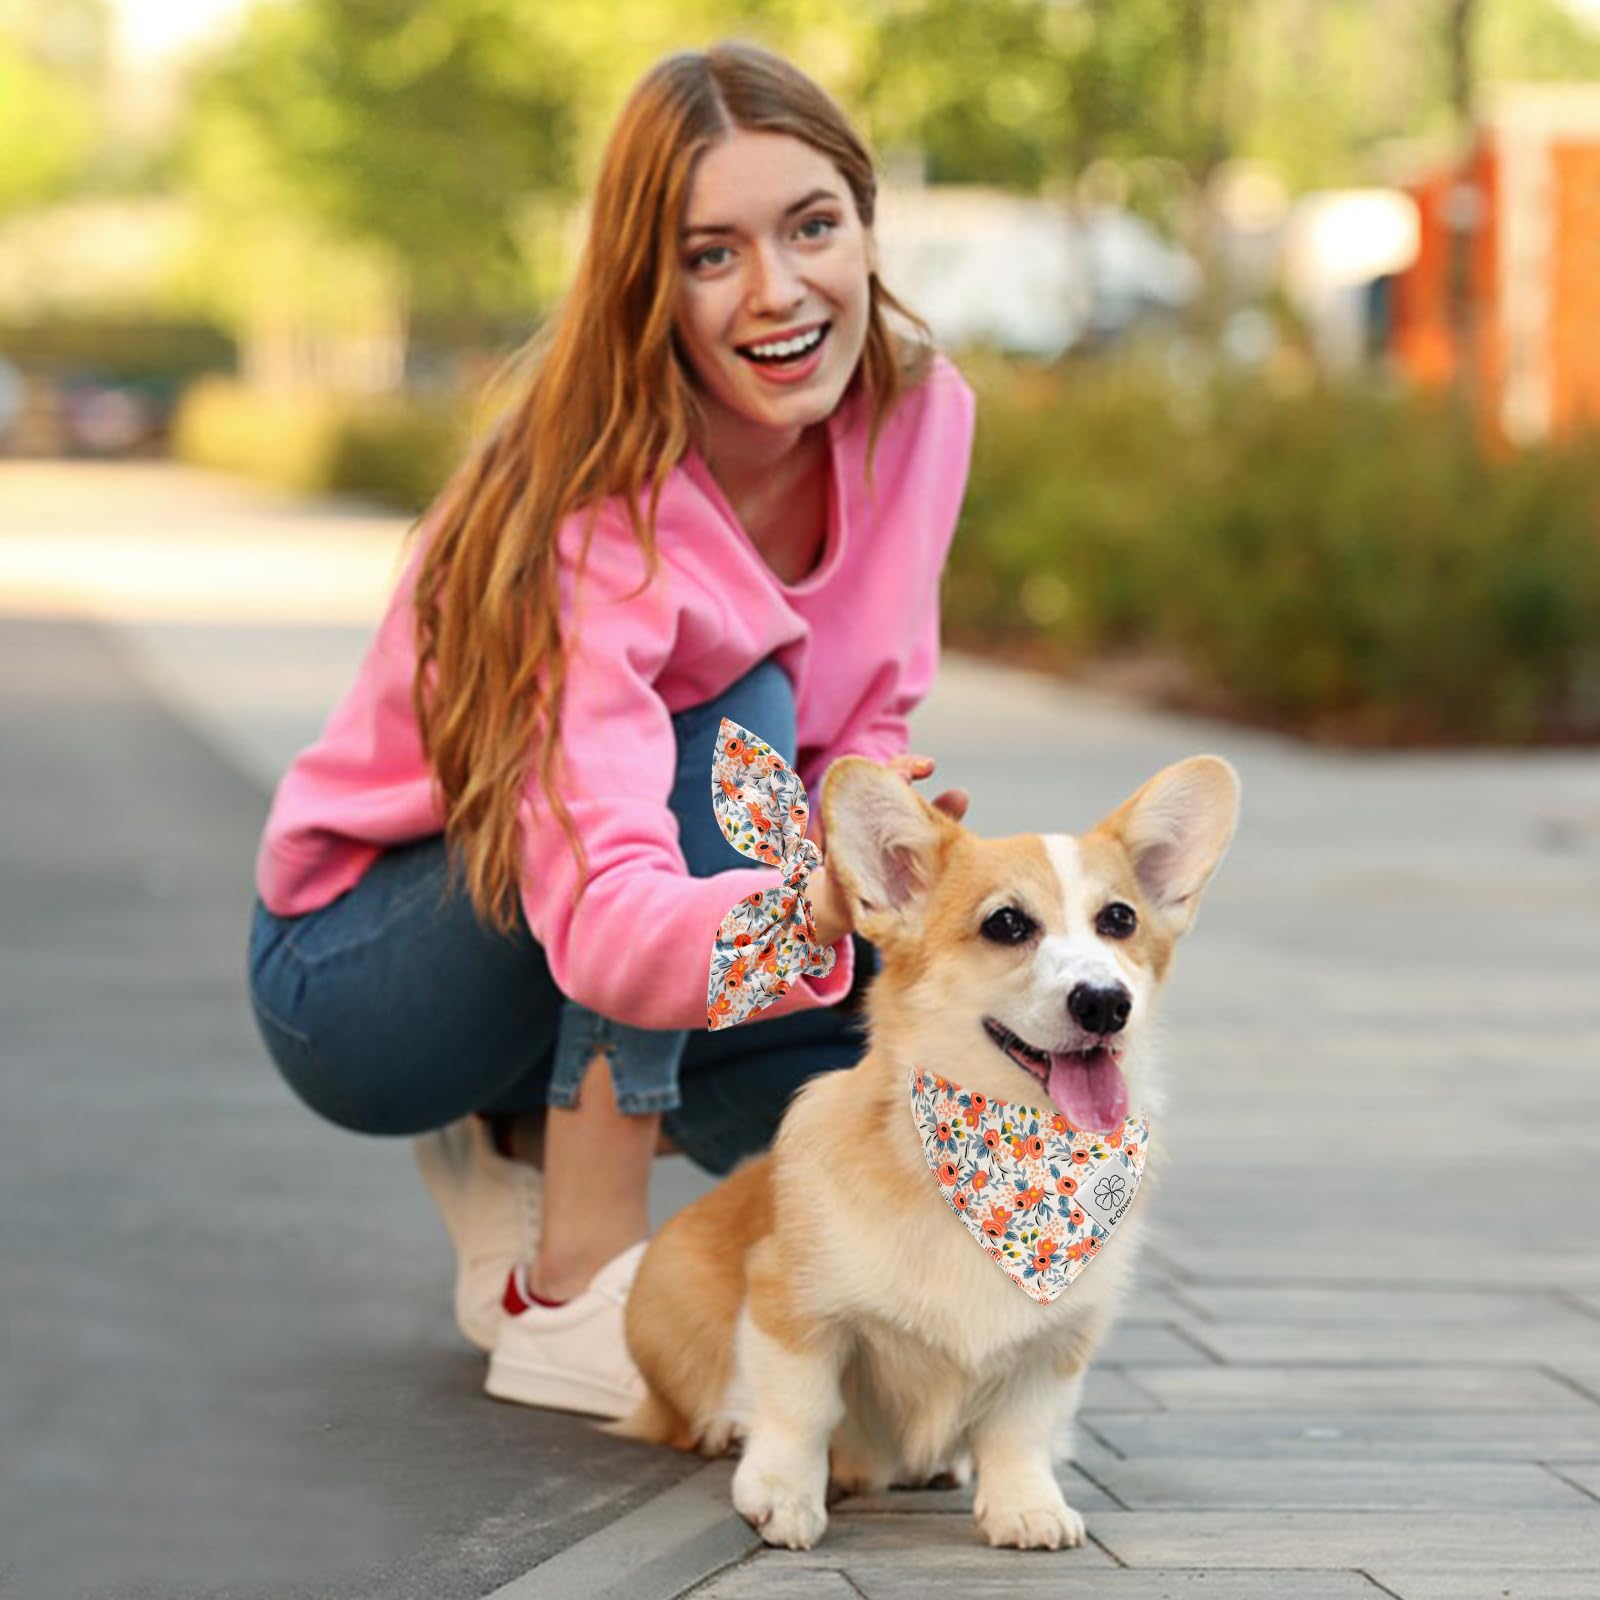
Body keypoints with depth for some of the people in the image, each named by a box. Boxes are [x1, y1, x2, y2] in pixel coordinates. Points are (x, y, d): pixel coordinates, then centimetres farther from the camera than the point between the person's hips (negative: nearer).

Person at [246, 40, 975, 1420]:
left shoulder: (919, 413, -13)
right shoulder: (595, 526, -33)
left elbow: (867, 726, -4)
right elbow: (604, 925, -45)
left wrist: (862, 830, -28)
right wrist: (814, 905, -65)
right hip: (350, 978, -6)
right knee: (730, 730, -32)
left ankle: (528, 1142, 7)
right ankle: (577, 1295, -25)